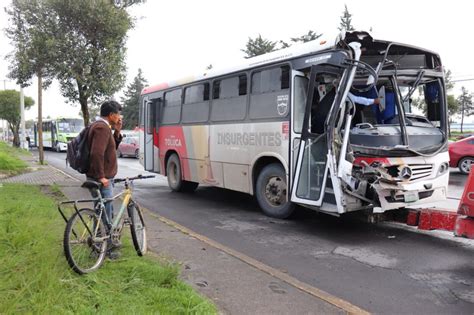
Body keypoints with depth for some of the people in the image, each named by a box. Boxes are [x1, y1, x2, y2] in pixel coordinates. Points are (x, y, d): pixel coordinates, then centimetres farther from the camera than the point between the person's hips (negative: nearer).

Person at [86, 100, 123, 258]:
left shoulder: (103, 127, 16)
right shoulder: (102, 127, -18)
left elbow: (112, 148, 20)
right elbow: (97, 153, -28)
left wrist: (117, 132, 7)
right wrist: (101, 176, -24)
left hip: (105, 177, 11)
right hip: (102, 179, -11)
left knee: (108, 211, 20)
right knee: (104, 214, -3)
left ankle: (109, 242, 33)